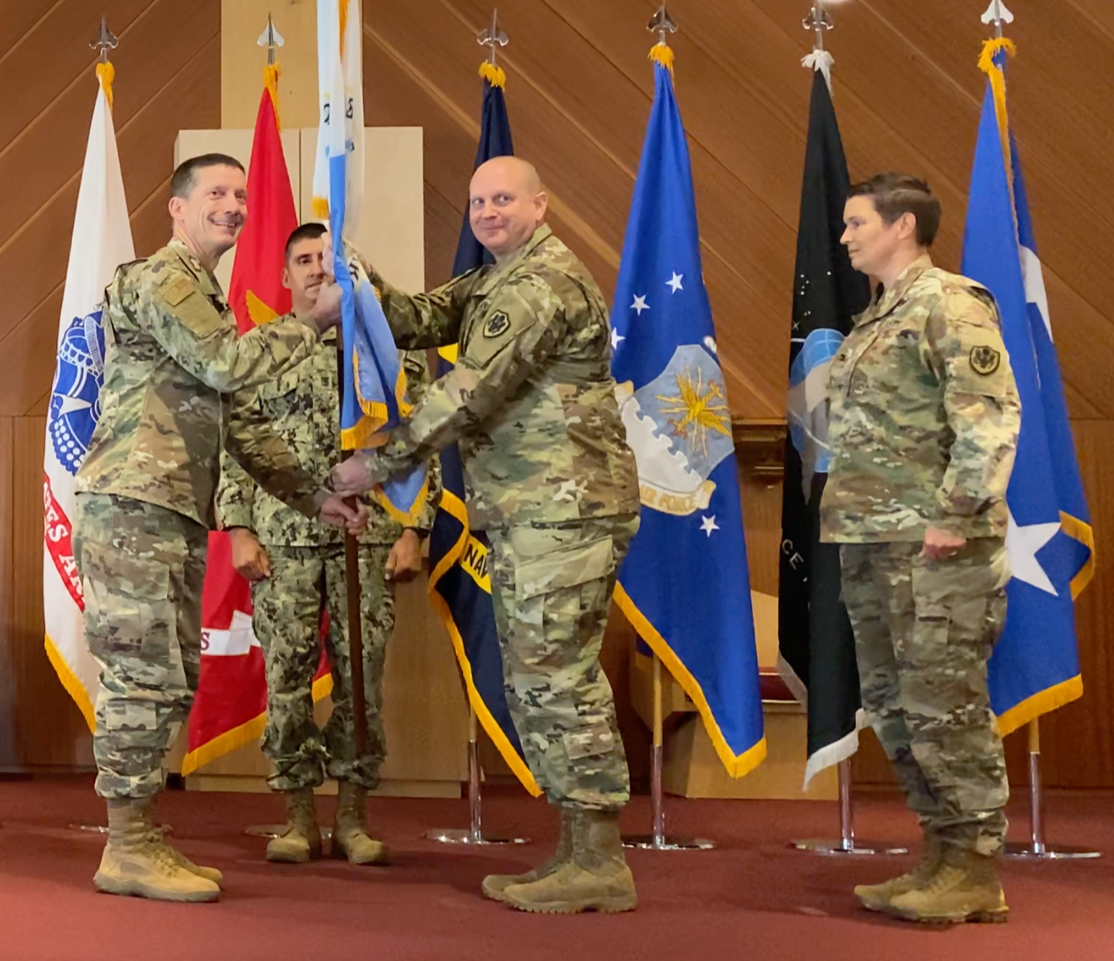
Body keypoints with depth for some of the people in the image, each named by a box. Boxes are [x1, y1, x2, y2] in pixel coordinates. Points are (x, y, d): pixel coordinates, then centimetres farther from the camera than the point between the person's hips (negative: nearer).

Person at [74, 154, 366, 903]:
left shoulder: (205, 298, 25)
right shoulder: (160, 279, -5)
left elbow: (239, 425, 23)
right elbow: (231, 365, -19)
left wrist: (314, 494, 18)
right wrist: (315, 322, -8)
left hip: (172, 513, 10)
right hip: (135, 508, -10)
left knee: (172, 681, 10)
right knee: (146, 678, -7)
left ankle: (140, 840, 17)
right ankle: (128, 850, 0)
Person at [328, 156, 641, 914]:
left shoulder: (544, 281, -12)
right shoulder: (496, 283, 21)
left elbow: (472, 392, -18)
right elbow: (418, 320, 10)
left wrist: (381, 462, -15)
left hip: (564, 511, -10)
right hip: (531, 513, 10)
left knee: (557, 678, -8)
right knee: (541, 680, 12)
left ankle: (600, 864, -1)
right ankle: (582, 853, 18)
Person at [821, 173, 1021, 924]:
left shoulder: (951, 304, -8)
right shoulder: (876, 319, 19)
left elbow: (992, 416, -17)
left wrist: (956, 515, -21)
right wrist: (850, 522, 16)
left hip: (934, 544, -9)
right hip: (873, 542, 9)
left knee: (946, 706, -5)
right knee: (893, 704, 12)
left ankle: (976, 873, 5)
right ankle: (944, 854, 22)